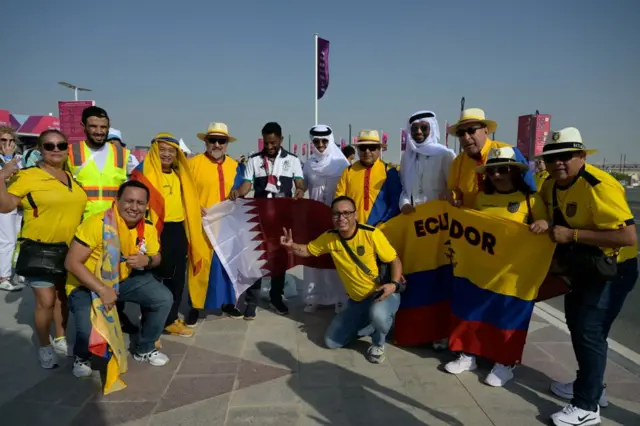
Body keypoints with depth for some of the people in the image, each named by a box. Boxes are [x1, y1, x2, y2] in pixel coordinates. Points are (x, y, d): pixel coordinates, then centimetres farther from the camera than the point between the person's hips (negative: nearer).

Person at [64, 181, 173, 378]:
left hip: (125, 279, 5)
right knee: (90, 330, -26)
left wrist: (146, 261, -19)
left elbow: (156, 257, 7)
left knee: (164, 298, -10)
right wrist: (102, 290, -31)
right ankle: (82, 356, 15)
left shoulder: (148, 228, -9)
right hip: (86, 284, -5)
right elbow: (72, 262, -25)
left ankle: (144, 349, 16)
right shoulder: (97, 223, -27)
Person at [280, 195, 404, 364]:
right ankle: (374, 325, 23)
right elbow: (307, 250, 8)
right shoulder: (329, 238, -7)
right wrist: (291, 245, -14)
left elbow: (395, 261, -12)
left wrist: (394, 284, -30)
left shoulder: (371, 234, -21)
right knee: (331, 342, 5)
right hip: (357, 300, 5)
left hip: (383, 293, -5)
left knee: (378, 314, -41)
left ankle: (378, 343, -3)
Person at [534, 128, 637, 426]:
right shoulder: (550, 185, -2)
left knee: (590, 331, -10)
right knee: (576, 323, 19)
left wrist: (573, 235, -34)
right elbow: (548, 215, 19)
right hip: (582, 268, 9)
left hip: (613, 269, -9)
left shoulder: (599, 187, -29)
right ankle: (591, 385, 38)